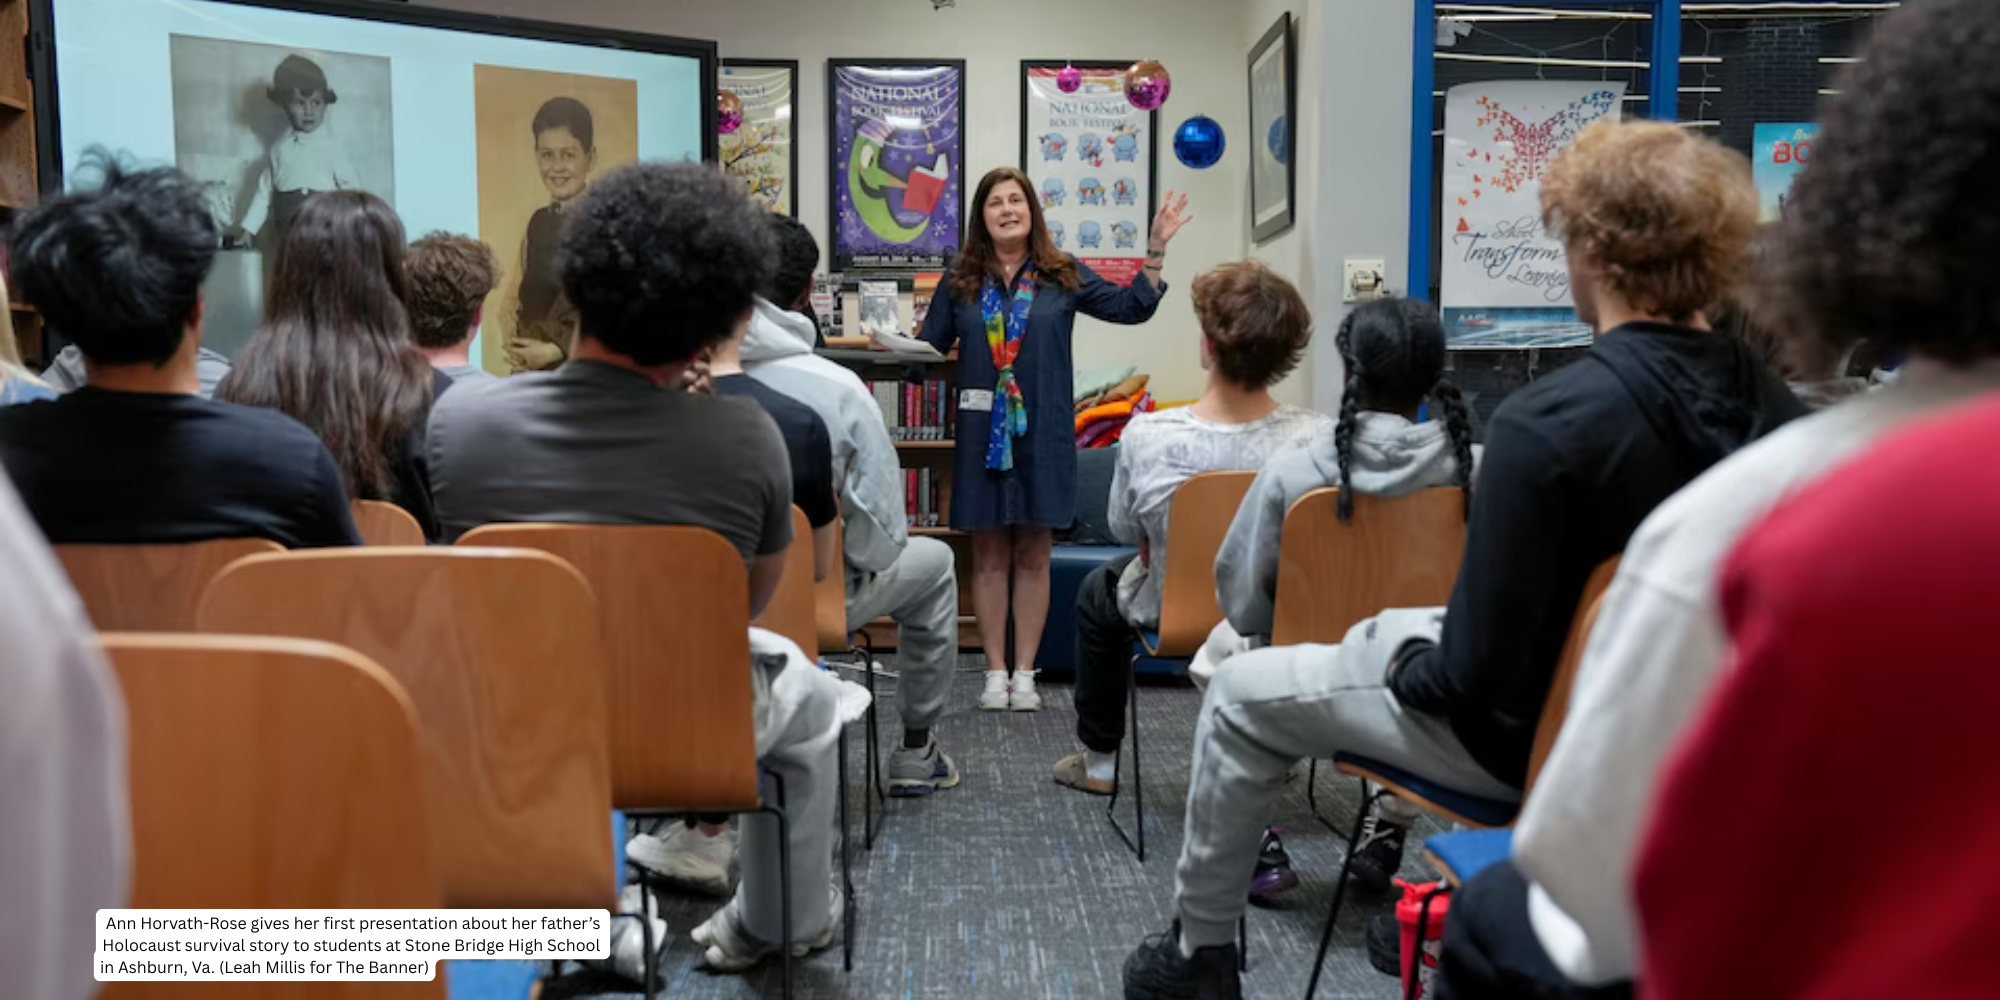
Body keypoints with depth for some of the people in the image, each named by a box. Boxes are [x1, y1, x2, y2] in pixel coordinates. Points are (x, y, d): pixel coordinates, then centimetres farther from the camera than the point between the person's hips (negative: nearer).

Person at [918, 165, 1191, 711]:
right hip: (982, 432, 0)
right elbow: (927, 346, 12)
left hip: (1043, 434, 0)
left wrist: (1156, 249, -3)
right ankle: (995, 672, 14)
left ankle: (1025, 673, 14)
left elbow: (1132, 307, 5)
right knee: (989, 554, 5)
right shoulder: (960, 283, 8)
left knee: (1033, 553, 5)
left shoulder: (1063, 276, 6)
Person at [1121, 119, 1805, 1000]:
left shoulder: (1547, 421, -30)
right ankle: (1399, 834, 48)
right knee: (1386, 629, 32)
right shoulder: (1767, 400, -9)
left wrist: (1408, 669, -4)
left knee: (1242, 697, 10)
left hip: (1532, 731, -7)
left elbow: (1476, 672, -26)